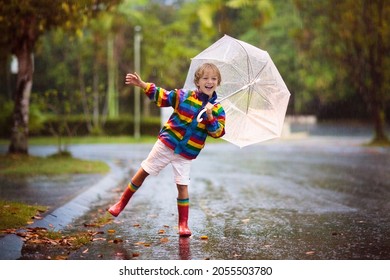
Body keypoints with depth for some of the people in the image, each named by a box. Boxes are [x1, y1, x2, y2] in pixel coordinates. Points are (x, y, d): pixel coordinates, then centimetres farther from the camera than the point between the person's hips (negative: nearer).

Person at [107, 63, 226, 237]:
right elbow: (160, 96, 5)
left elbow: (218, 132, -8)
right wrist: (142, 84, -5)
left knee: (182, 186, -3)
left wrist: (210, 117, -24)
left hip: (186, 153, 0)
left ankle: (183, 224, 9)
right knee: (143, 172, 6)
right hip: (166, 143, 1)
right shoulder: (183, 96, -3)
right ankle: (122, 203, 23)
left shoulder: (217, 110, -2)